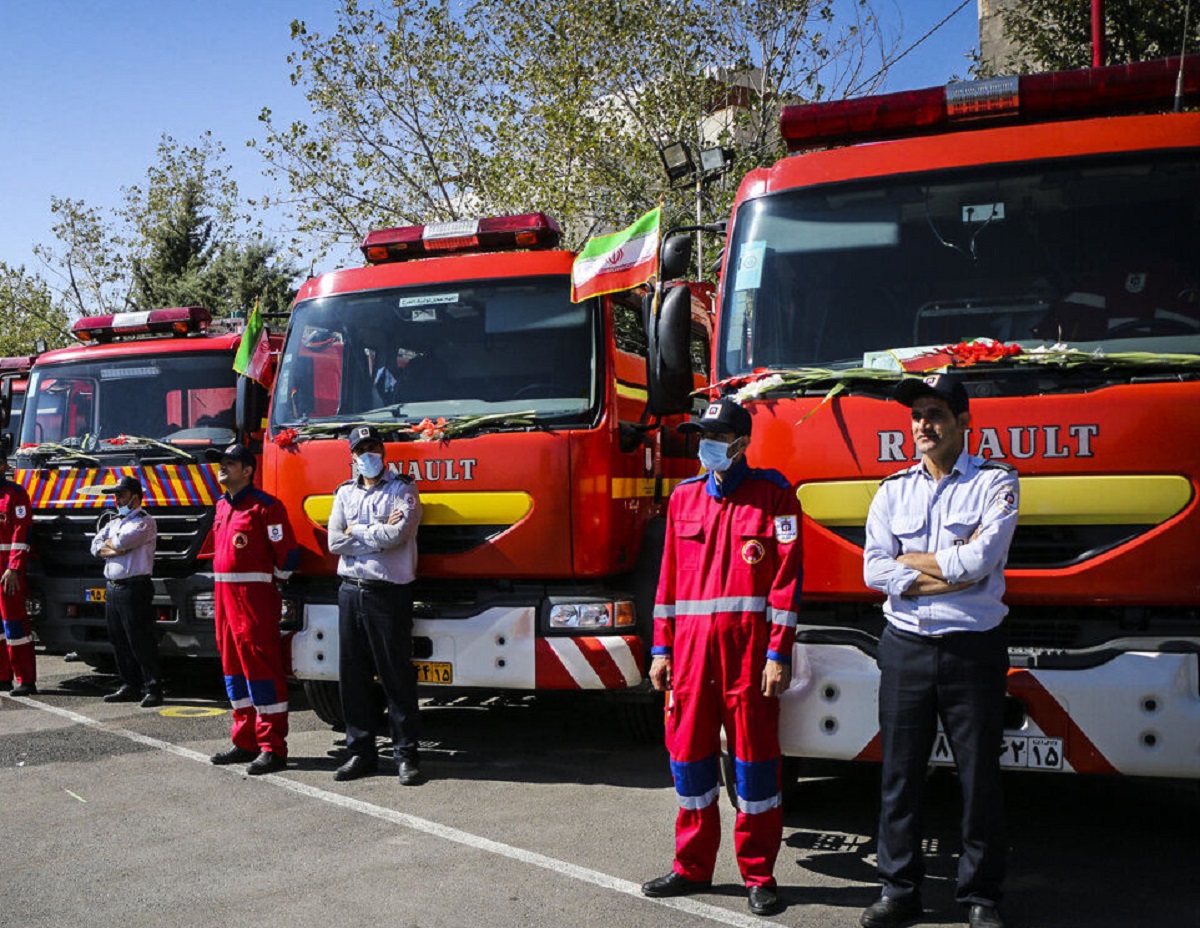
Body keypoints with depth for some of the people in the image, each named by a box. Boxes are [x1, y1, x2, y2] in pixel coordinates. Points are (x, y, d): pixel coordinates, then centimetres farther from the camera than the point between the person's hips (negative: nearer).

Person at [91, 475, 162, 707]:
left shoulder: (145, 522, -5)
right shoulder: (113, 522, 21)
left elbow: (124, 541, -19)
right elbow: (96, 546, 9)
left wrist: (109, 544, 2)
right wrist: (115, 550, -8)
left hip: (134, 589, -8)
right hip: (112, 588, 8)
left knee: (141, 641, -8)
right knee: (119, 642, 11)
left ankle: (153, 688, -4)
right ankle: (129, 686, 19)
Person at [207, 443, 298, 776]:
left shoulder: (265, 506, -10)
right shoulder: (222, 505, 16)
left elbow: (287, 554, -10)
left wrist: (269, 582, 1)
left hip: (255, 595, -9)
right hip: (224, 593, 9)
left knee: (261, 667, -7)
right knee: (233, 666, 13)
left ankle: (273, 748, -3)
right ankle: (246, 741, 23)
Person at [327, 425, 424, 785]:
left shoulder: (402, 489, 1)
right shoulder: (345, 493, 14)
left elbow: (398, 534, -16)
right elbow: (335, 542, 2)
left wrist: (356, 531, -4)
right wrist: (379, 533, -6)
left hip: (388, 592, -5)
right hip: (350, 590, 5)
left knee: (396, 675, -2)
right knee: (353, 675, 7)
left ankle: (406, 754, 5)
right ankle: (360, 751, 17)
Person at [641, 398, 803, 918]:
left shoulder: (772, 494, 0)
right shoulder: (684, 497, 13)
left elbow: (786, 577, -5)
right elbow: (670, 577, 14)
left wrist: (778, 654, -11)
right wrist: (661, 648, 9)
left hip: (748, 645, -4)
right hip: (691, 643, 4)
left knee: (754, 755, 3)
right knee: (688, 751, 8)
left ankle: (759, 875, 17)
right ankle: (693, 868, 23)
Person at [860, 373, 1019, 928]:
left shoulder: (996, 482, -1)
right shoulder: (893, 490, 9)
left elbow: (978, 560, -16)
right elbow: (874, 572, -3)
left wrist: (909, 560, -5)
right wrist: (952, 571, -10)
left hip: (972, 649, -3)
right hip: (904, 648, 3)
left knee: (980, 778, 6)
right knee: (900, 775, 8)